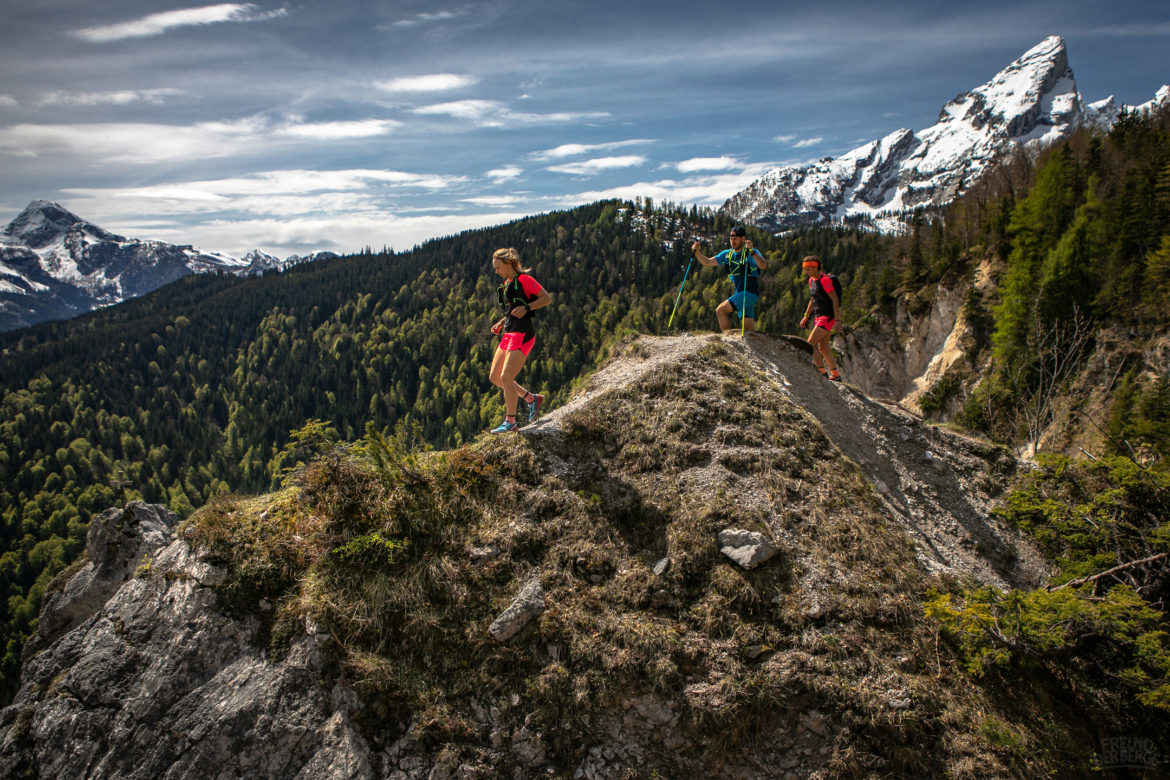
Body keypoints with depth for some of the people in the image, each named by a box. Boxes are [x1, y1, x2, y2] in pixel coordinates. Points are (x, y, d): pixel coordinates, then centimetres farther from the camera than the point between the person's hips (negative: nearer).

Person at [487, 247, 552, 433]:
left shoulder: (523, 279, -7)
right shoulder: (506, 284, 19)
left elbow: (547, 298, -8)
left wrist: (526, 308, -19)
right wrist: (501, 323, 11)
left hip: (522, 334, -10)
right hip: (509, 334, 10)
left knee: (506, 377, -12)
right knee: (495, 377, 8)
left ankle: (510, 422, 0)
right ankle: (532, 398, 20)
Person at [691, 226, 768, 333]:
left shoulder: (752, 253, -7)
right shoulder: (727, 254, 12)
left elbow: (763, 266, -25)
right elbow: (707, 262, 12)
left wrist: (751, 251, -36)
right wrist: (697, 251, -4)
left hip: (750, 293, -7)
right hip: (738, 293, 7)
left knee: (720, 310, -17)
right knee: (748, 328, 4)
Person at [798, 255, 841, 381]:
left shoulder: (825, 280, -16)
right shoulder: (812, 280, 11)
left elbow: (835, 300, -17)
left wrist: (837, 319, -20)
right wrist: (806, 316, 19)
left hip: (827, 317, -9)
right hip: (819, 317, 9)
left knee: (810, 344, -13)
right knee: (823, 347, 13)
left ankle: (822, 373, -6)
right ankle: (835, 375, 22)